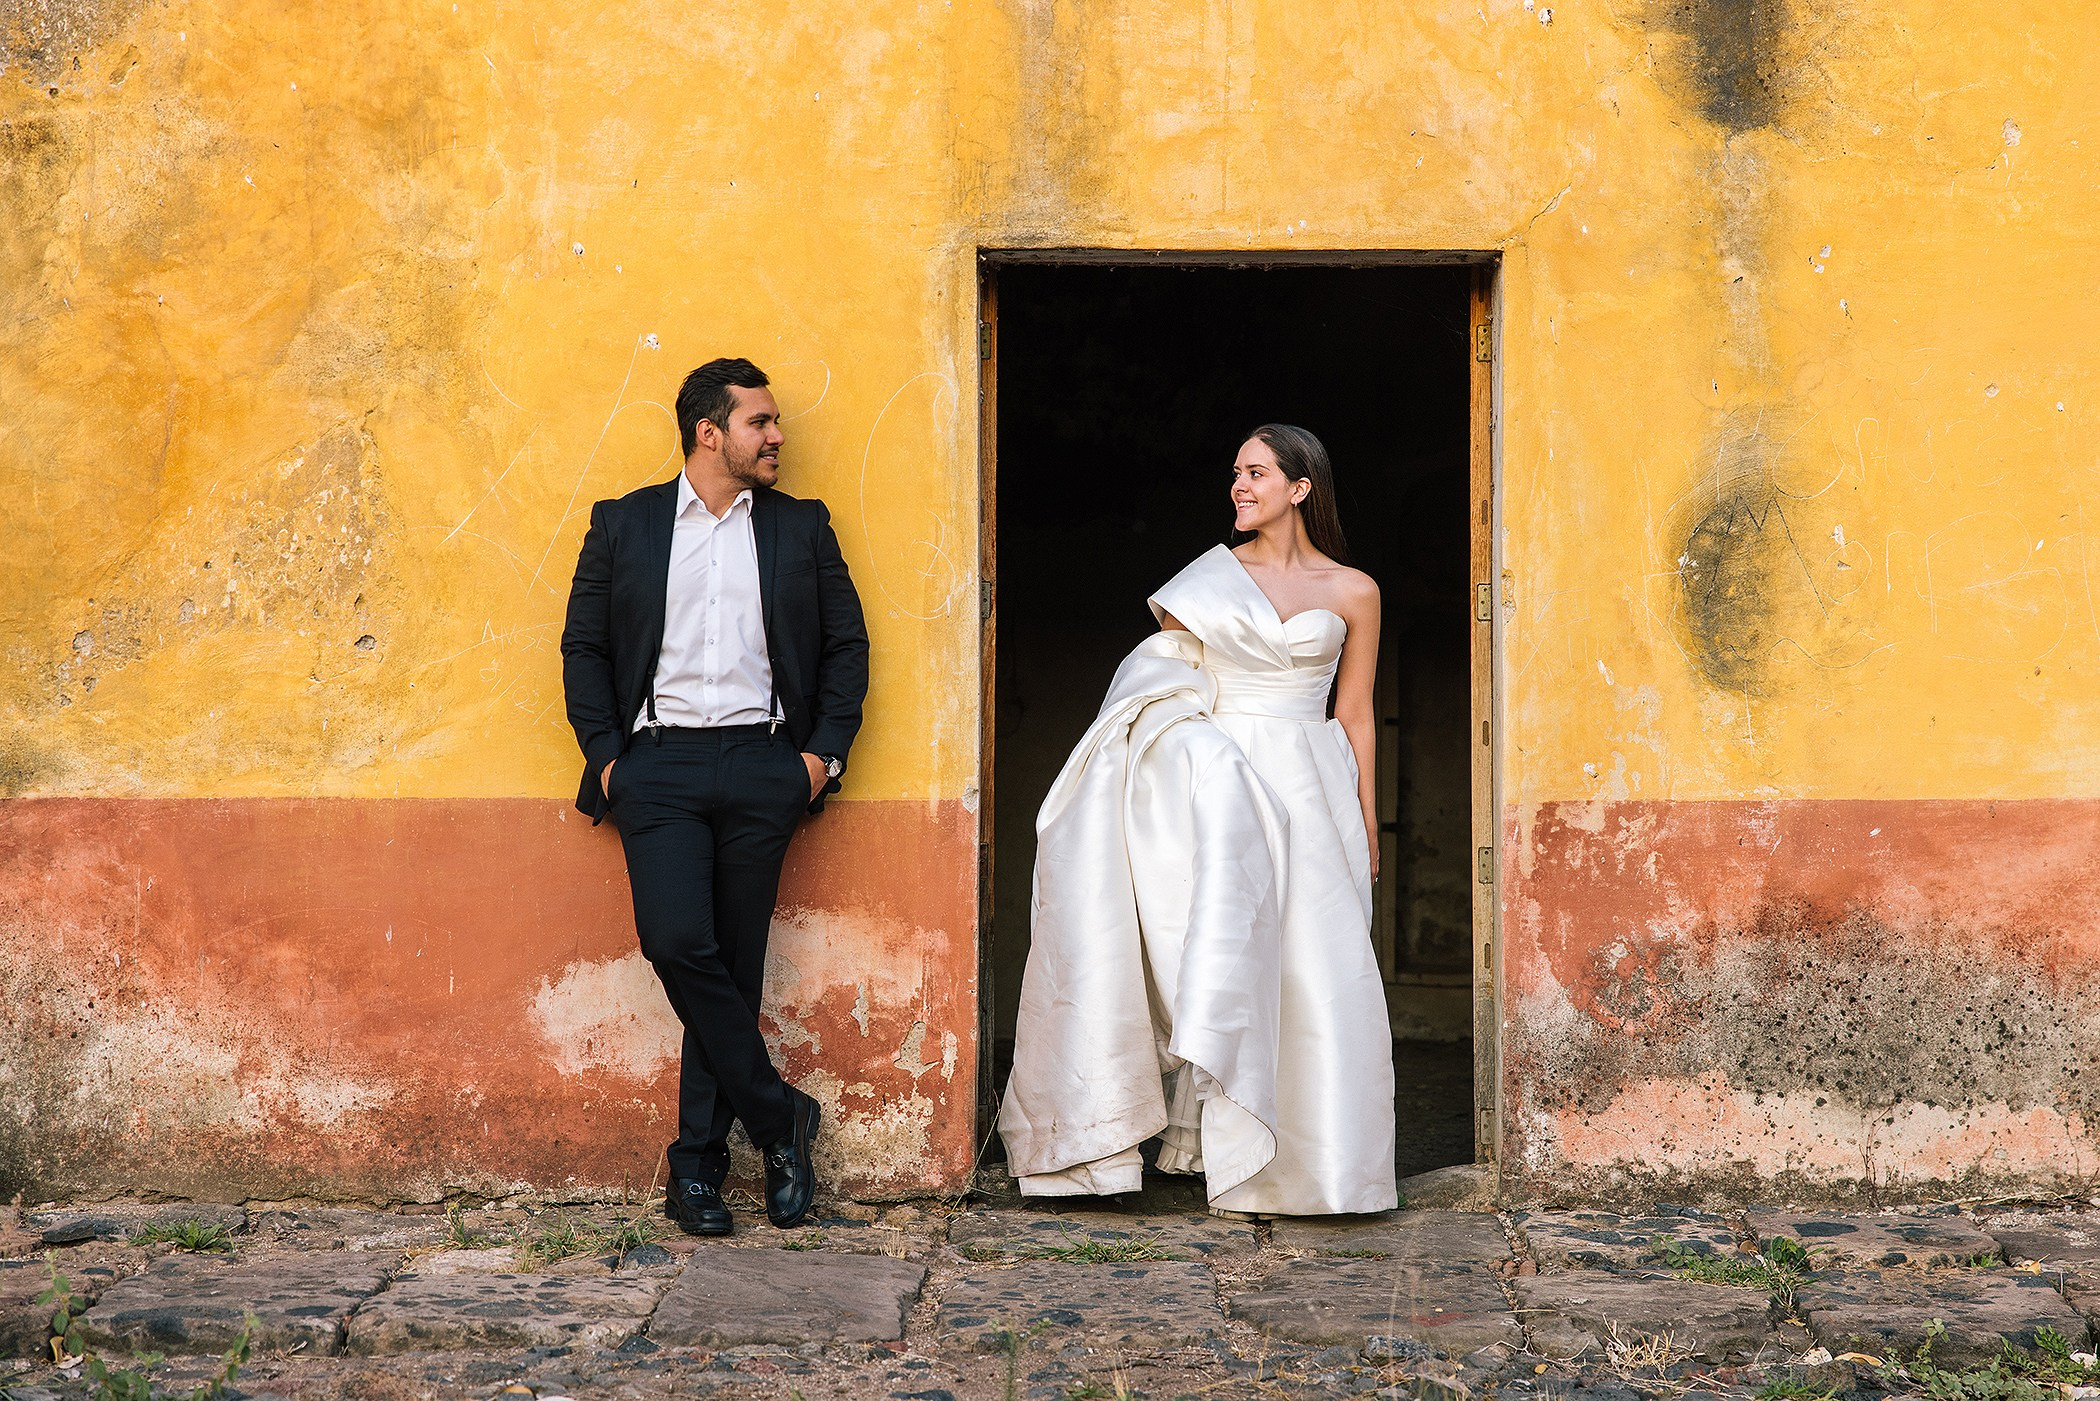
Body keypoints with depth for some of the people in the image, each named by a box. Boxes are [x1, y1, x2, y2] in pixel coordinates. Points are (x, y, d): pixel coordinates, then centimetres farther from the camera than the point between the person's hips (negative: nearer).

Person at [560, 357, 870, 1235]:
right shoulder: (623, 525, 10)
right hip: (659, 766, -1)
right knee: (677, 944, -17)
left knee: (734, 964, 1)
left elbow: (845, 643, 13)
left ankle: (698, 1163, 9)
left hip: (762, 766, 1)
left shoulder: (801, 528, 13)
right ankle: (777, 1115, 0)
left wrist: (826, 750, 2)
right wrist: (604, 755, -1)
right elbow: (583, 646, 9)